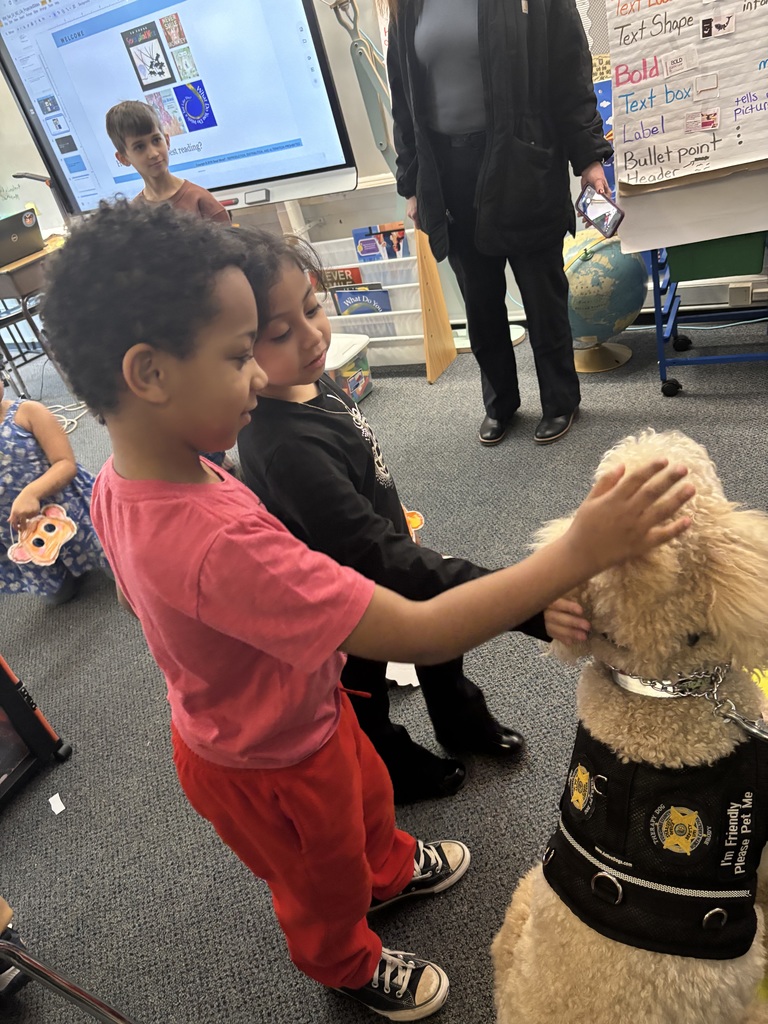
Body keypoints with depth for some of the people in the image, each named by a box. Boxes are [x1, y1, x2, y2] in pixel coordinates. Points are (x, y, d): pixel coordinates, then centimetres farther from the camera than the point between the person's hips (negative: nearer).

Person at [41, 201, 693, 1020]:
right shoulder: (220, 544, -47)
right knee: (326, 881, 27)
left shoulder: (118, 483, -16)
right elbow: (417, 634, -45)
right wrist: (578, 554, -41)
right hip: (272, 767, -7)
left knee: (368, 795, 34)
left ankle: (391, 870, 67)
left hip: (226, 721, 7)